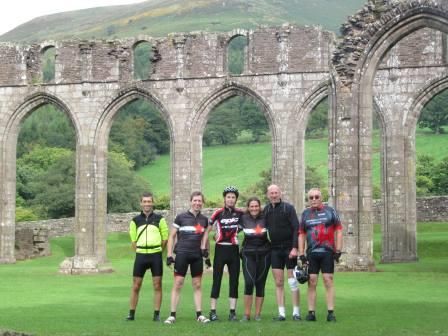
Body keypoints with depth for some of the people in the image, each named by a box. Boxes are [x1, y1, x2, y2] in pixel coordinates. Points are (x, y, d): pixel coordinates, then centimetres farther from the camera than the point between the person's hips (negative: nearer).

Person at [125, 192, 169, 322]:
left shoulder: (159, 219, 3)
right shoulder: (135, 220, 7)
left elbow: (165, 238, 6)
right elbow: (133, 240, 11)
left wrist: (157, 251, 4)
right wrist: (139, 252, 3)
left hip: (155, 255, -1)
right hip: (140, 255, 1)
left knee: (157, 285, 0)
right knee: (136, 286, 3)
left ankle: (157, 314, 7)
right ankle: (131, 313, 11)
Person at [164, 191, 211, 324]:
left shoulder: (204, 219, 9)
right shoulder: (181, 217, -1)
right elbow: (171, 236, 2)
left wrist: (205, 251, 7)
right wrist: (169, 255, -4)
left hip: (197, 255, 4)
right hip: (182, 254, -3)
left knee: (197, 285, 7)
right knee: (178, 284, -5)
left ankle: (199, 314, 11)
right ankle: (172, 315, -1)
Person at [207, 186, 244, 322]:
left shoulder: (240, 213, 3)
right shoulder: (218, 213, -3)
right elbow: (207, 228, 0)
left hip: (234, 249, 2)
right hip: (221, 249, -2)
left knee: (234, 281, 3)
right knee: (216, 280, -1)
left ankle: (232, 312, 7)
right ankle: (213, 311, 2)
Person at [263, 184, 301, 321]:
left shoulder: (288, 208, -4)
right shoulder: (265, 210, 8)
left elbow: (296, 229, -9)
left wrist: (294, 248, -16)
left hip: (289, 249, -3)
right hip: (274, 250, 4)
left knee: (293, 282, 0)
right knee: (278, 283, 3)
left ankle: (296, 312, 6)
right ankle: (281, 313, 5)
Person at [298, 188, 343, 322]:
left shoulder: (330, 211, 4)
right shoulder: (305, 214, 12)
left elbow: (338, 231, 4)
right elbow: (301, 234, 14)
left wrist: (338, 250, -3)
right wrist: (301, 254, 6)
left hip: (327, 252, -2)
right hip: (311, 253, 2)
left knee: (328, 280, -3)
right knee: (311, 282, 2)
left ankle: (331, 312, -1)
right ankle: (311, 312, 6)